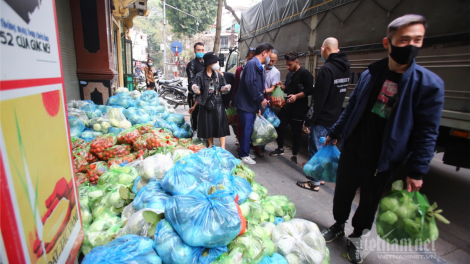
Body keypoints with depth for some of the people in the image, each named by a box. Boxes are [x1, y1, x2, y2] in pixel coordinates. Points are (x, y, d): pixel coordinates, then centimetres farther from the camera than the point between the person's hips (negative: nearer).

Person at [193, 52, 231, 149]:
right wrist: (196, 89, -28)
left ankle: (222, 147, 3)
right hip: (205, 103, -1)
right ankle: (211, 145, 27)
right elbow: (197, 90, -5)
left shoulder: (218, 75, 5)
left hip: (217, 103, 2)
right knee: (207, 124, 6)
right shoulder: (200, 76, -4)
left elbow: (222, 88, 11)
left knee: (220, 123, -3)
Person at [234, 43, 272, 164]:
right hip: (246, 104, -9)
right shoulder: (252, 64, -14)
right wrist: (261, 99, -15)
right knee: (246, 129, -3)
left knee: (248, 129, 14)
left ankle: (245, 152, 26)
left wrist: (258, 106, 17)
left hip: (252, 104, 9)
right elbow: (250, 84, -24)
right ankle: (244, 155, 9)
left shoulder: (258, 66, 16)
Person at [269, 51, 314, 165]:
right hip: (287, 107, 8)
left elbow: (310, 90, -16)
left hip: (299, 109, -8)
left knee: (296, 132, 2)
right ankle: (280, 149, 30)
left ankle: (294, 156, 16)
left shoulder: (304, 73, -10)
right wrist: (282, 86, 4)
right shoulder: (289, 74, 16)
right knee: (279, 127, 10)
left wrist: (296, 96, -25)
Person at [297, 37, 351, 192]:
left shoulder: (327, 69, -19)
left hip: (322, 119, -9)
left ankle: (315, 182, 14)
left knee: (316, 150, 3)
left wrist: (308, 121, -17)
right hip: (335, 118, 9)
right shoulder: (345, 68, 9)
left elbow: (318, 99, -22)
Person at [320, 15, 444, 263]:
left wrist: (417, 171, -9)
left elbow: (426, 132, -9)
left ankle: (356, 236, 39)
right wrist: (335, 132, 11)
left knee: (369, 201, 14)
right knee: (342, 192, 15)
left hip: (383, 160, -2)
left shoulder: (430, 83, -11)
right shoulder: (370, 74, -2)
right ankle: (338, 226, 41)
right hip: (352, 149, 3)